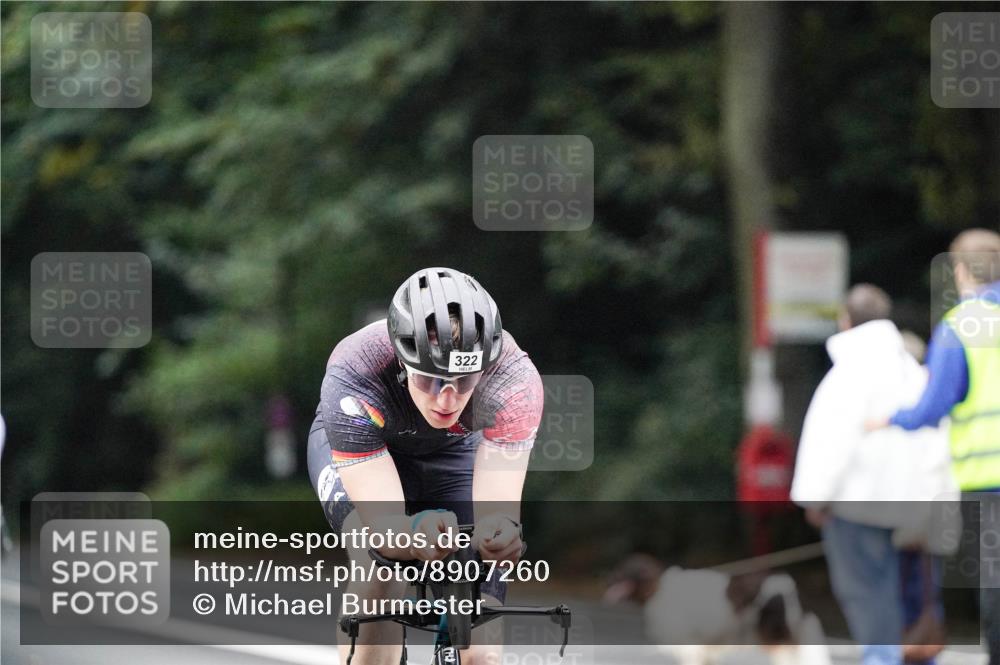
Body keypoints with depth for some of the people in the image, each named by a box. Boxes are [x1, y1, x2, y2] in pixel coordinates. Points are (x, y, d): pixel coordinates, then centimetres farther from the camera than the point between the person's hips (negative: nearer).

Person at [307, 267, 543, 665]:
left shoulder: (514, 378, -37)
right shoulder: (355, 376, -40)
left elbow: (497, 508, -42)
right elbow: (383, 526, -44)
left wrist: (499, 532, -66)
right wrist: (418, 532, -68)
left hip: (454, 453, 1)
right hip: (351, 447, -1)